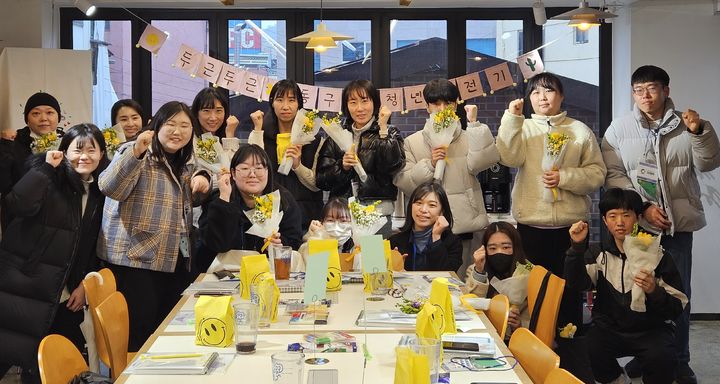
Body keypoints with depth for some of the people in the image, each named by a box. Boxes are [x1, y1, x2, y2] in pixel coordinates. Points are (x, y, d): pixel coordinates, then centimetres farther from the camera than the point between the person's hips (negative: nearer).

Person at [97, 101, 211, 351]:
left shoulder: (183, 164, 17)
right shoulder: (136, 153, -5)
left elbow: (190, 204, 32)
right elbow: (110, 188, -21)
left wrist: (202, 180, 9)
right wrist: (136, 152, -34)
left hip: (175, 263, 7)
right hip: (136, 259, -7)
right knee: (139, 337, -7)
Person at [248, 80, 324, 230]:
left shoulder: (313, 138, 8)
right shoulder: (259, 134, 10)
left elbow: (317, 185, 5)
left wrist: (297, 165, -11)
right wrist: (258, 130, -5)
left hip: (305, 211, 0)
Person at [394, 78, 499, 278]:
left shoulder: (468, 138, 10)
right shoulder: (412, 142, 9)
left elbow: (484, 160, -11)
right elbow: (403, 183, 1)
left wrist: (474, 124, -8)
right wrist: (429, 164, -13)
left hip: (467, 228, 1)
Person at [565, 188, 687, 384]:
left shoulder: (657, 255, -4)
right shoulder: (598, 254, 4)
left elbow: (678, 307, -5)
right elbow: (577, 283, -15)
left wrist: (654, 291, -26)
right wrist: (577, 246, -28)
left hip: (652, 329, -2)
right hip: (609, 328, 2)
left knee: (660, 358, -32)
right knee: (585, 350, -27)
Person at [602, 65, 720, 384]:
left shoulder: (685, 124, 4)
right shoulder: (619, 129, 2)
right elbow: (614, 176, -3)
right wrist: (643, 207, -12)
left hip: (678, 223, 0)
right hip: (636, 223, 0)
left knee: (678, 294, 5)